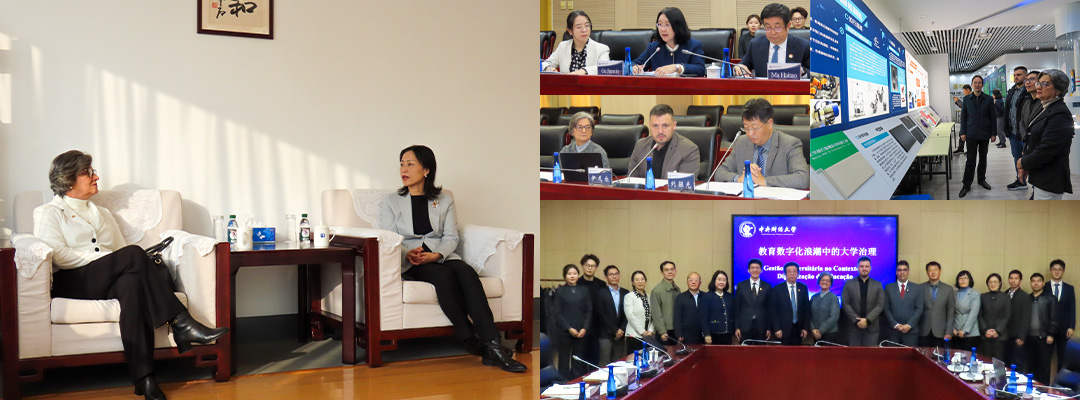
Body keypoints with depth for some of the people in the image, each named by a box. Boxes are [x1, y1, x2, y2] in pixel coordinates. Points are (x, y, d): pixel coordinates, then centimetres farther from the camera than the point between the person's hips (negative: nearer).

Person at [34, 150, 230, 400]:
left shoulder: (102, 214, 30)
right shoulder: (47, 213, 13)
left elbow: (122, 249, 22)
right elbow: (59, 256, -4)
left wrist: (147, 265, -1)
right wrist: (104, 258, -13)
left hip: (111, 281, 5)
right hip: (72, 283, -4)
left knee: (132, 282, -35)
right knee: (133, 254, -31)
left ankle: (144, 379, -46)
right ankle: (182, 325, -35)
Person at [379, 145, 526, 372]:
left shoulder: (445, 199, 16)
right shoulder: (392, 202, 13)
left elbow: (451, 237, 6)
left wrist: (436, 255, -16)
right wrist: (407, 254, -19)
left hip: (442, 257, 1)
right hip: (410, 264, -1)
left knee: (466, 272, -33)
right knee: (443, 275, -36)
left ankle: (492, 346, -44)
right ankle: (470, 340, -33)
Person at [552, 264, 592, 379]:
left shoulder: (584, 290, 10)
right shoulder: (560, 291, 3)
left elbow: (589, 311, 7)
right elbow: (557, 312, -2)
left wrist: (585, 328, -6)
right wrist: (569, 328, -11)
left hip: (581, 332, 2)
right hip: (564, 331, -2)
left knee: (578, 363, 2)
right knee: (564, 361, 3)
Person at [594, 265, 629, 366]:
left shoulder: (625, 293, 11)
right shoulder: (600, 293, -1)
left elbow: (627, 314, 7)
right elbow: (601, 315, -6)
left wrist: (621, 329, -6)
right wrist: (615, 331, -8)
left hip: (620, 334, 4)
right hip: (605, 334, -3)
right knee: (605, 364, -6)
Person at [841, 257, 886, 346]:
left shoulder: (878, 285, 9)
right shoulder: (848, 284, 7)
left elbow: (880, 305, 1)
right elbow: (845, 304, 0)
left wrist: (867, 320, -11)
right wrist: (856, 320, -11)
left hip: (871, 328, 0)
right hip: (853, 327, 0)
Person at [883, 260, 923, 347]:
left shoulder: (916, 288, 8)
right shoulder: (889, 288, 8)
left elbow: (919, 309, 3)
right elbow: (886, 309, 3)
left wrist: (909, 325, -7)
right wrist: (895, 325, -7)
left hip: (911, 330, 0)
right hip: (892, 330, 0)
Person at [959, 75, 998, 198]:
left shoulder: (988, 99, 1)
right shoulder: (967, 99, 3)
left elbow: (993, 117, 3)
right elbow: (963, 117, 5)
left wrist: (993, 133, -1)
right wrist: (963, 133, -2)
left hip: (984, 135, 1)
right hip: (971, 135, -1)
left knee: (983, 158, 12)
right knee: (971, 160, -2)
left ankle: (982, 179, 27)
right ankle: (966, 185, 2)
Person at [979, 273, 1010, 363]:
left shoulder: (1005, 297, 7)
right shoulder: (983, 297, 12)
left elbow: (1007, 316, 1)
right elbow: (980, 316, 7)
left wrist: (997, 331, -9)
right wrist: (985, 330, -6)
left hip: (1000, 335, -1)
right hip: (986, 335, 1)